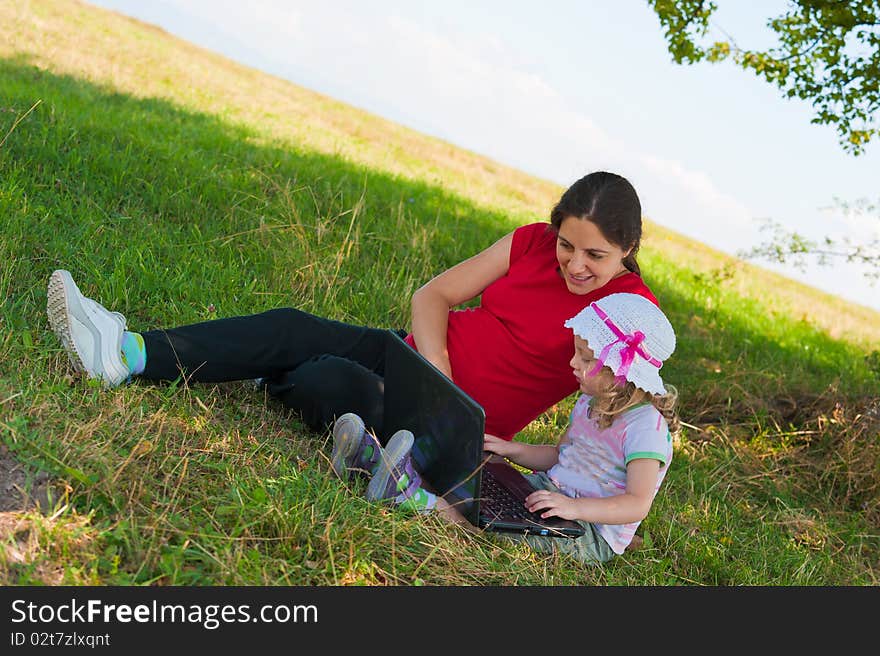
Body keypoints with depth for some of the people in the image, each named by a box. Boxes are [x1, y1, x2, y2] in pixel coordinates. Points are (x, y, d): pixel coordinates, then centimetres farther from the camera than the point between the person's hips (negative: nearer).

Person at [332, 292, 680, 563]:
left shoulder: (646, 426, -18)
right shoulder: (590, 403, 11)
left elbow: (638, 504, -25)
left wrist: (575, 507, -38)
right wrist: (511, 449, 5)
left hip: (591, 535, -8)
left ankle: (414, 496, -52)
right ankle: (375, 459, -20)